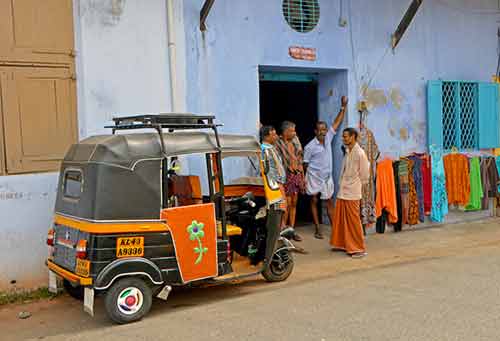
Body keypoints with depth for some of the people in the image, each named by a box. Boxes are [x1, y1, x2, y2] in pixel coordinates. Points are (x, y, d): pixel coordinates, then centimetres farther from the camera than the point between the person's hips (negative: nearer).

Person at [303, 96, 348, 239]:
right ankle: (318, 229, 11)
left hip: (327, 177, 4)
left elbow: (336, 123, 1)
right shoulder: (310, 147, -13)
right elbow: (305, 164, -9)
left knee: (329, 201, 7)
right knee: (314, 202, 6)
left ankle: (334, 227, 11)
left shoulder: (328, 138, 0)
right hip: (314, 177, -4)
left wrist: (343, 107, -5)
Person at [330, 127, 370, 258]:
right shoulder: (347, 152, 10)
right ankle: (343, 244, 27)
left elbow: (365, 175, -9)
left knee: (354, 221, -2)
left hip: (352, 193, -8)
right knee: (340, 219, 14)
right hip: (342, 192, 8)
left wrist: (355, 185, 2)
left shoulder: (360, 153, -14)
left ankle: (359, 249, 6)